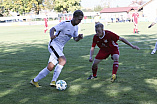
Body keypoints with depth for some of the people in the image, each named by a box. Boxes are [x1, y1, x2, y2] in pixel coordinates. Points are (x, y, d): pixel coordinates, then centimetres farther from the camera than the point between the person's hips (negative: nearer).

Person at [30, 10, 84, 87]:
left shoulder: (75, 27, 10)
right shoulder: (65, 24, -15)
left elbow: (75, 39, 18)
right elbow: (52, 29, -19)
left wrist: (79, 37, -7)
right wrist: (52, 35, -42)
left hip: (60, 48, 9)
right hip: (54, 44, -8)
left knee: (50, 67, -1)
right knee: (63, 60, -27)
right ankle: (53, 81, -21)